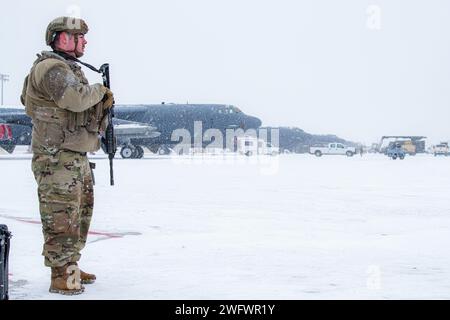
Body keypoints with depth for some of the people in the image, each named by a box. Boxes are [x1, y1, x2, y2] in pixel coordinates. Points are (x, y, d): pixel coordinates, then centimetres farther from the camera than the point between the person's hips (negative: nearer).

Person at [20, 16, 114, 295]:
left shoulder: (69, 69, 20)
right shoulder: (51, 68, -12)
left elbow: (85, 112, 22)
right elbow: (76, 99, -28)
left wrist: (103, 106, 2)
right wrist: (100, 91, -9)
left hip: (77, 156, 11)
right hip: (57, 158, -11)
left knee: (81, 212, 17)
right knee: (61, 217, -7)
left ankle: (71, 265, 27)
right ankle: (61, 275, -2)